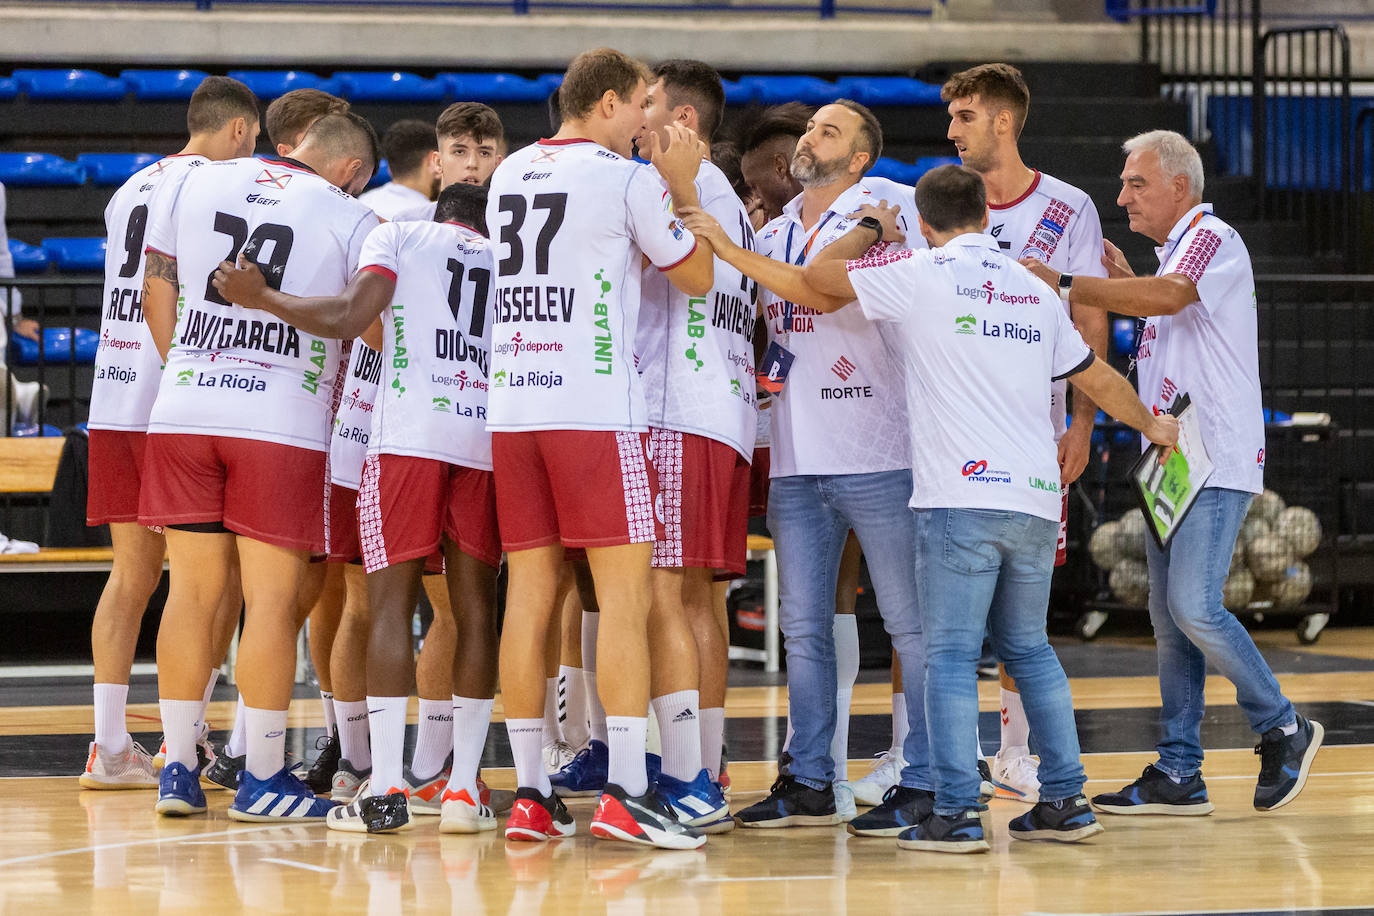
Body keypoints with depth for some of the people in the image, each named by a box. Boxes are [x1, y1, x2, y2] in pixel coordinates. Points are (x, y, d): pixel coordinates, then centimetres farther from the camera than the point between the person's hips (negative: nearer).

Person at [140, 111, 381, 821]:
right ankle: (263, 777, 6)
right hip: (284, 422, -4)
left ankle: (177, 770, 12)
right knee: (272, 598, 2)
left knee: (192, 589, 10)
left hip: (183, 413, 4)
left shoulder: (200, 183, 12)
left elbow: (156, 290, 17)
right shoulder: (351, 218, 1)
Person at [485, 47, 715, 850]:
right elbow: (697, 278, 5)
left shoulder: (510, 174, 15)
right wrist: (683, 185, 14)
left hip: (512, 409, 6)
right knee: (625, 593, -5)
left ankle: (530, 793, 5)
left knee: (530, 594, 6)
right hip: (596, 407, -6)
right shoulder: (627, 178, -4)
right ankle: (626, 792, -12)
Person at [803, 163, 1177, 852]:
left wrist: (864, 235, 29)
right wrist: (1151, 426, 44)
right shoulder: (1036, 291, 16)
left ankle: (957, 813, -9)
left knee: (952, 654, -4)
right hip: (1034, 496, 5)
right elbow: (1099, 380, 26)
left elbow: (817, 277, 9)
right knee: (1028, 647, 16)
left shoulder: (920, 275, -1)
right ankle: (1065, 802, 16)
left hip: (960, 499, -5)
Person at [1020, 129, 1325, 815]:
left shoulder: (1214, 239, -9)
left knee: (1194, 606, -17)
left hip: (1215, 462, -10)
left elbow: (1169, 297, -27)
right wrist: (1124, 284, 16)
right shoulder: (1176, 253, 22)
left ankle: (1283, 729, -1)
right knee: (1169, 618, 6)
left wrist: (1065, 285, -25)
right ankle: (1178, 774, 7)